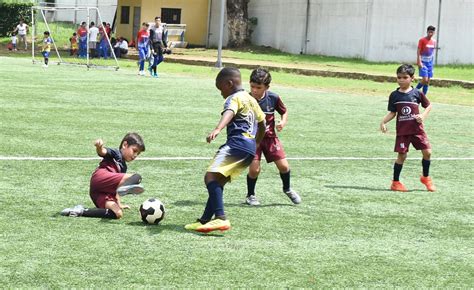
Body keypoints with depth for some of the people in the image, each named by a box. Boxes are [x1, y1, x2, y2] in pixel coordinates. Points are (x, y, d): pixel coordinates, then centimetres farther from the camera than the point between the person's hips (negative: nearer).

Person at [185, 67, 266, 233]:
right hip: (250, 146, 10)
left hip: (237, 142, -10)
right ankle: (204, 221, 10)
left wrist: (217, 130, -42)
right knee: (219, 181, 12)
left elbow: (229, 113, -24)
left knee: (211, 176, -18)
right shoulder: (251, 100, 27)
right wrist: (256, 144, 49)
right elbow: (262, 124, 36)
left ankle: (220, 218, -32)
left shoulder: (234, 98, -1)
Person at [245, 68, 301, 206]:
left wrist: (283, 122, -10)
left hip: (269, 137, 2)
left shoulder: (273, 98, -10)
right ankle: (250, 195, 14)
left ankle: (287, 189, 29)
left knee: (283, 166, -2)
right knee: (254, 169, -13)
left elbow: (284, 112, 8)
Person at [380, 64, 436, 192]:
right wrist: (383, 122, -9)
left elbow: (428, 105, 10)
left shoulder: (417, 93, -1)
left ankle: (426, 178, 19)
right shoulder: (394, 95, 1)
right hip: (402, 131, 0)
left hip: (417, 129, 0)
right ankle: (395, 182, 12)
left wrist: (423, 116, -7)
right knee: (402, 155, -2)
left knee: (427, 152, -4)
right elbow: (392, 113, 6)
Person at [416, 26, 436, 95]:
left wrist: (432, 62, 15)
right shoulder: (422, 40, -9)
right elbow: (418, 51, -11)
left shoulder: (434, 41, 8)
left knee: (428, 81, 5)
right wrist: (419, 62, -19)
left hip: (430, 62, 6)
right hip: (423, 62, -6)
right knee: (425, 79, -17)